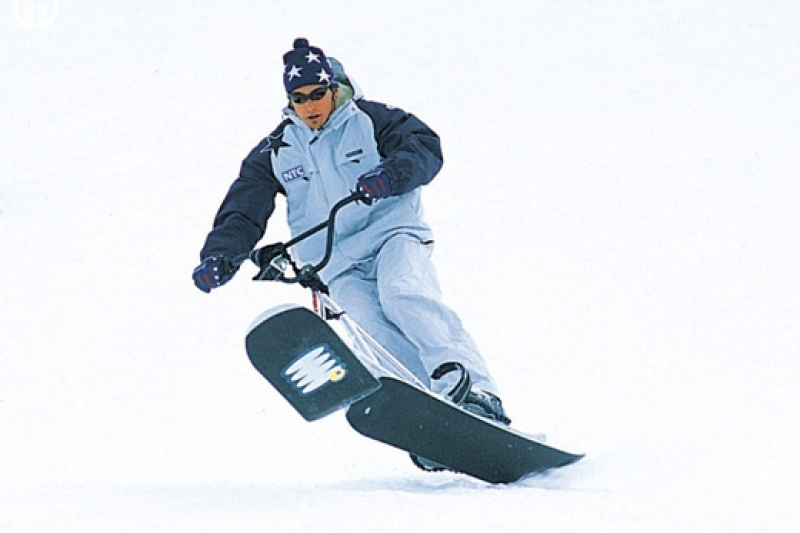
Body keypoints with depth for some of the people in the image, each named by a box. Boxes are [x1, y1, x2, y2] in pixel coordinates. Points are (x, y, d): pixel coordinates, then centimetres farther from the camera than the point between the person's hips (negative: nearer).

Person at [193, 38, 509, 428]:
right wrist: (220, 255, -9)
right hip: (340, 269, 2)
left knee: (402, 293, -34)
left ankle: (474, 390, -43)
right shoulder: (276, 153, 12)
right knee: (376, 330, -25)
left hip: (393, 233, -2)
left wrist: (391, 174, -29)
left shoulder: (369, 120, 4)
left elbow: (425, 147, -8)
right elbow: (243, 212, 10)